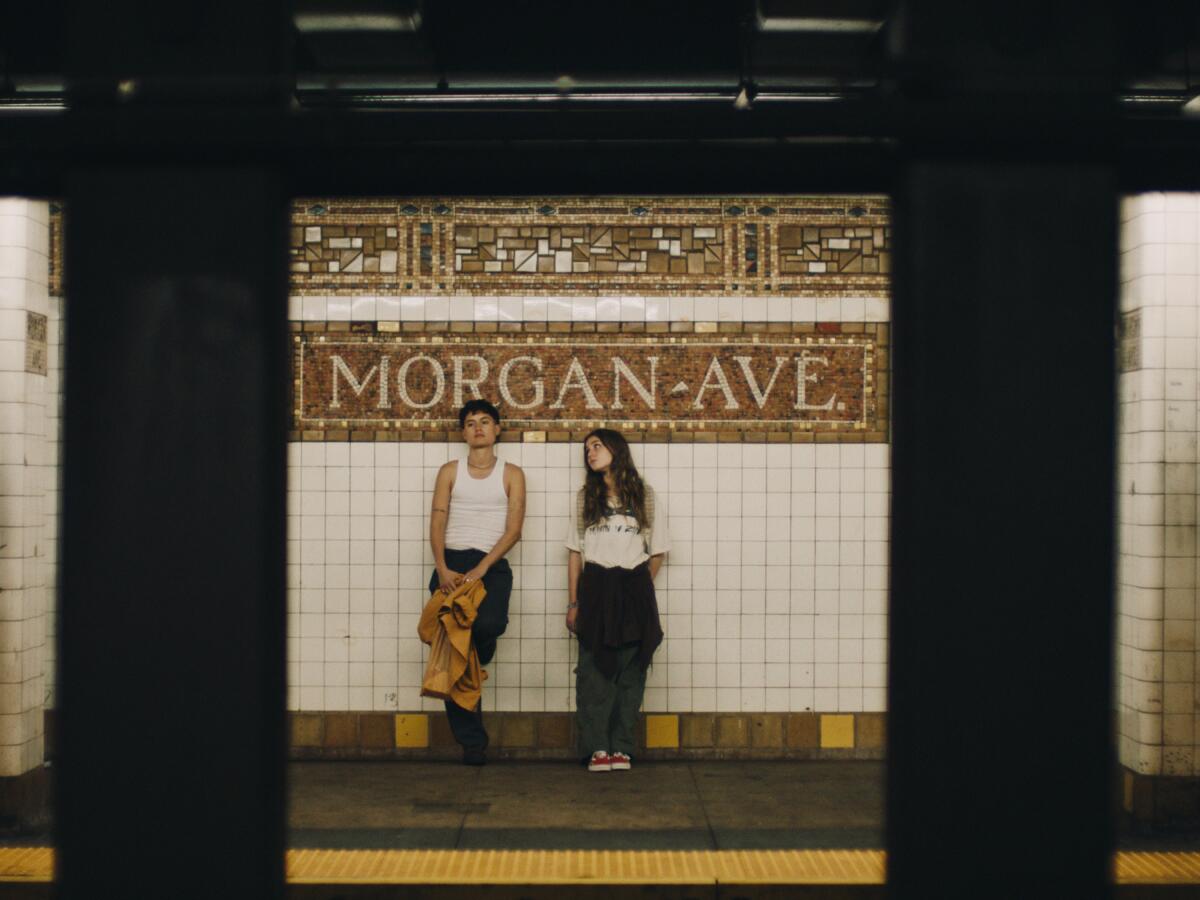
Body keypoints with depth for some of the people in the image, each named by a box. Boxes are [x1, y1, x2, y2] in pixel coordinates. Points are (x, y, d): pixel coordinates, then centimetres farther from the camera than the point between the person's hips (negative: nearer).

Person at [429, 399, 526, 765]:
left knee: (488, 625, -32)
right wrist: (442, 569, -12)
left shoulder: (511, 474, 9)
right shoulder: (450, 472, 13)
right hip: (451, 565, 2)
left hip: (491, 566, -2)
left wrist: (480, 570, -13)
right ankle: (471, 742, 2)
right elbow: (437, 524, 4)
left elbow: (513, 529, -1)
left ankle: (476, 664, 5)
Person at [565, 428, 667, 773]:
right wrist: (573, 603, 4)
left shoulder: (645, 497, 6)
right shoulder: (585, 498, 11)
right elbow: (575, 553, 9)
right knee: (593, 672, -5)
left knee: (630, 673, -1)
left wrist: (638, 588, 6)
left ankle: (621, 747, 4)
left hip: (634, 592, -1)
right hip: (594, 589, 1)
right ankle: (597, 748, -3)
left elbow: (657, 552, 11)